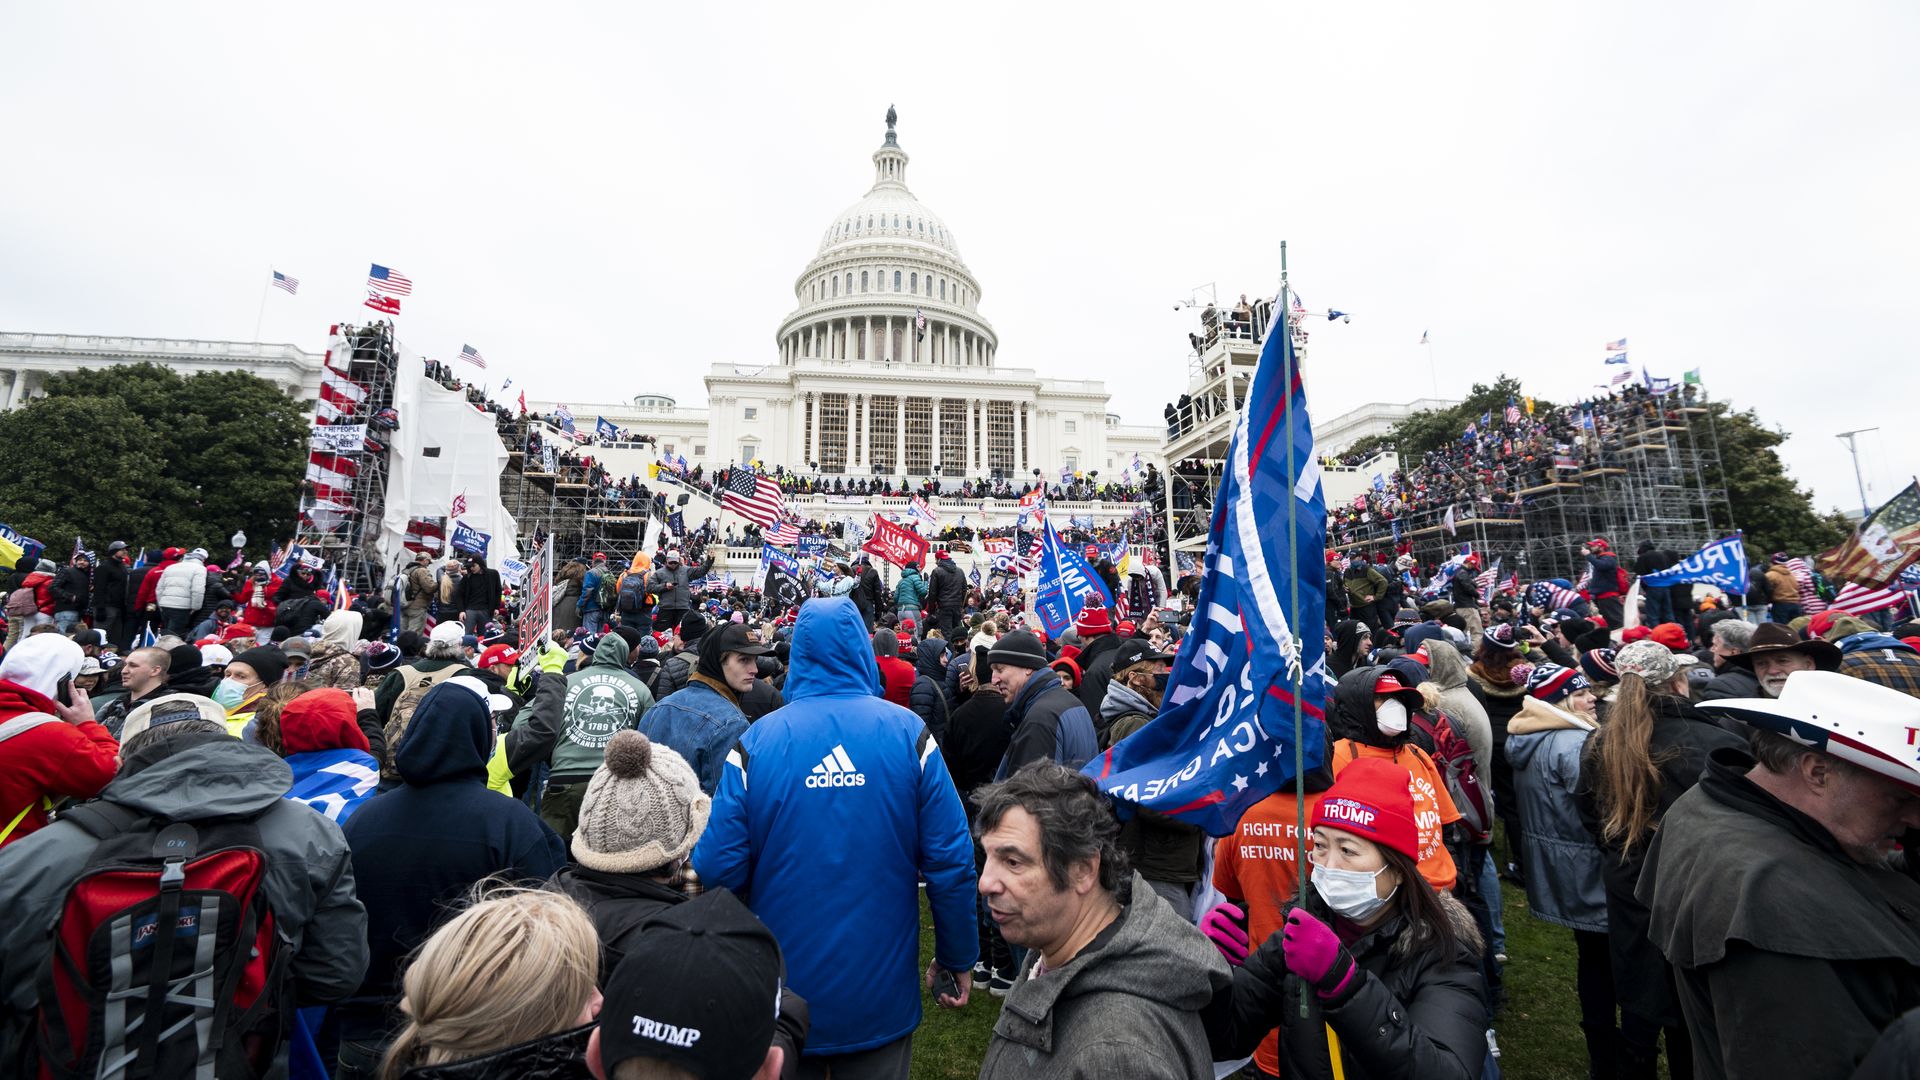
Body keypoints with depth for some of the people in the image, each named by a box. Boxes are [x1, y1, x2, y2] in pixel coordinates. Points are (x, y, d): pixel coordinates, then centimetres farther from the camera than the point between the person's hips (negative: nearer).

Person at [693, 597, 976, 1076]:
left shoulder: (756, 740, -12)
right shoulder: (909, 732, -13)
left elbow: (719, 867, -12)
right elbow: (951, 860, -12)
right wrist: (959, 958, 2)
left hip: (785, 989, 1)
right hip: (882, 993, 0)